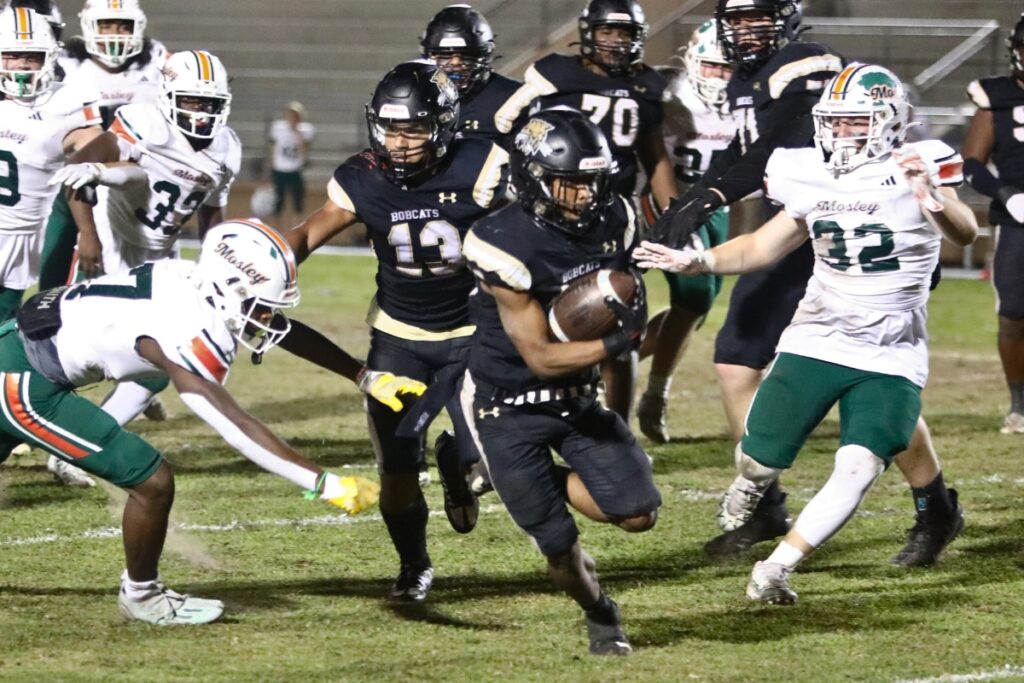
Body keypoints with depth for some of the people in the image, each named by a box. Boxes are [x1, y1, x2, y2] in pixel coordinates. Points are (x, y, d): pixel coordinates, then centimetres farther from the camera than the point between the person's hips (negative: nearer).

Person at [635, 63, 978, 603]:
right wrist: (696, 262, 4)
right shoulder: (812, 176, 1)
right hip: (815, 343, 4)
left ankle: (775, 570, -8)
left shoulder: (916, 168, -15)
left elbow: (965, 234, -33)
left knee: (858, 469, -19)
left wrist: (932, 197, -54)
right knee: (759, 458, 7)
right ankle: (750, 482, 44)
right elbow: (767, 245, 16)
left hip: (890, 361, -4)